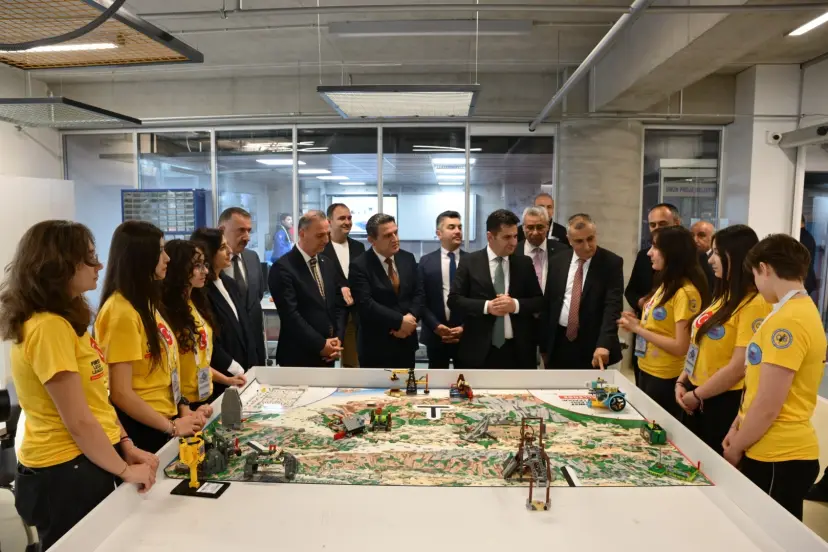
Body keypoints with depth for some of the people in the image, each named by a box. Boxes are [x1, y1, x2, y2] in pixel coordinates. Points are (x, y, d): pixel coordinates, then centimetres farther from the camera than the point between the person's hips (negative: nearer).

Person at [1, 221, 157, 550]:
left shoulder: (66, 321, 7)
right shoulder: (48, 327, -23)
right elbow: (78, 422, -22)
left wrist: (126, 446, 2)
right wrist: (124, 470, -12)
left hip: (87, 464, 9)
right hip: (64, 473, -9)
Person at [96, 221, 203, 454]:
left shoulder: (145, 303, 7)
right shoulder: (121, 312, -19)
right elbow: (121, 394, -20)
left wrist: (181, 408, 4)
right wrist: (171, 426, -14)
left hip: (164, 420, 8)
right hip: (142, 427, -8)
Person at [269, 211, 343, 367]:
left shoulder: (327, 264, 9)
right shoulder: (283, 268, -13)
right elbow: (290, 314, -18)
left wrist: (338, 339, -1)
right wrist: (320, 344, -15)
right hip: (298, 357, -6)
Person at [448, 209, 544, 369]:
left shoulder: (524, 263, 7)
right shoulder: (470, 262, 0)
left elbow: (539, 301, 7)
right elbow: (454, 299, -3)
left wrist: (516, 305, -13)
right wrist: (486, 306, -17)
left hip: (518, 351, 2)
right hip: (479, 350, -2)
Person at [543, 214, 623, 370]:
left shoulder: (612, 263, -7)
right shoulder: (557, 261, 4)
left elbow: (613, 305, -16)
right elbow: (548, 302, 8)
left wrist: (603, 343, -29)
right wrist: (544, 341, 6)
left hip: (592, 344, -3)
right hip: (558, 343, 3)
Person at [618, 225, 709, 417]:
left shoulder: (686, 292, -19)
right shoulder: (665, 284, 7)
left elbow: (680, 347, -22)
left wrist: (638, 329, -19)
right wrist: (637, 323, -3)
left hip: (666, 379, -8)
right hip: (647, 371, 8)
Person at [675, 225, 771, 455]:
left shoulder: (754, 304, -19)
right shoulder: (723, 296, 9)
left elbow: (738, 367, -21)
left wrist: (696, 395, -12)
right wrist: (682, 382, 3)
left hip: (723, 403, -8)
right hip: (695, 399, 8)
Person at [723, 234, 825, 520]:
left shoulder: (788, 321, -21)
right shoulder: (801, 312, 10)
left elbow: (767, 406, -21)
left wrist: (735, 449, -7)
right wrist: (737, 429, 10)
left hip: (778, 458, -9)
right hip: (778, 453, 9)